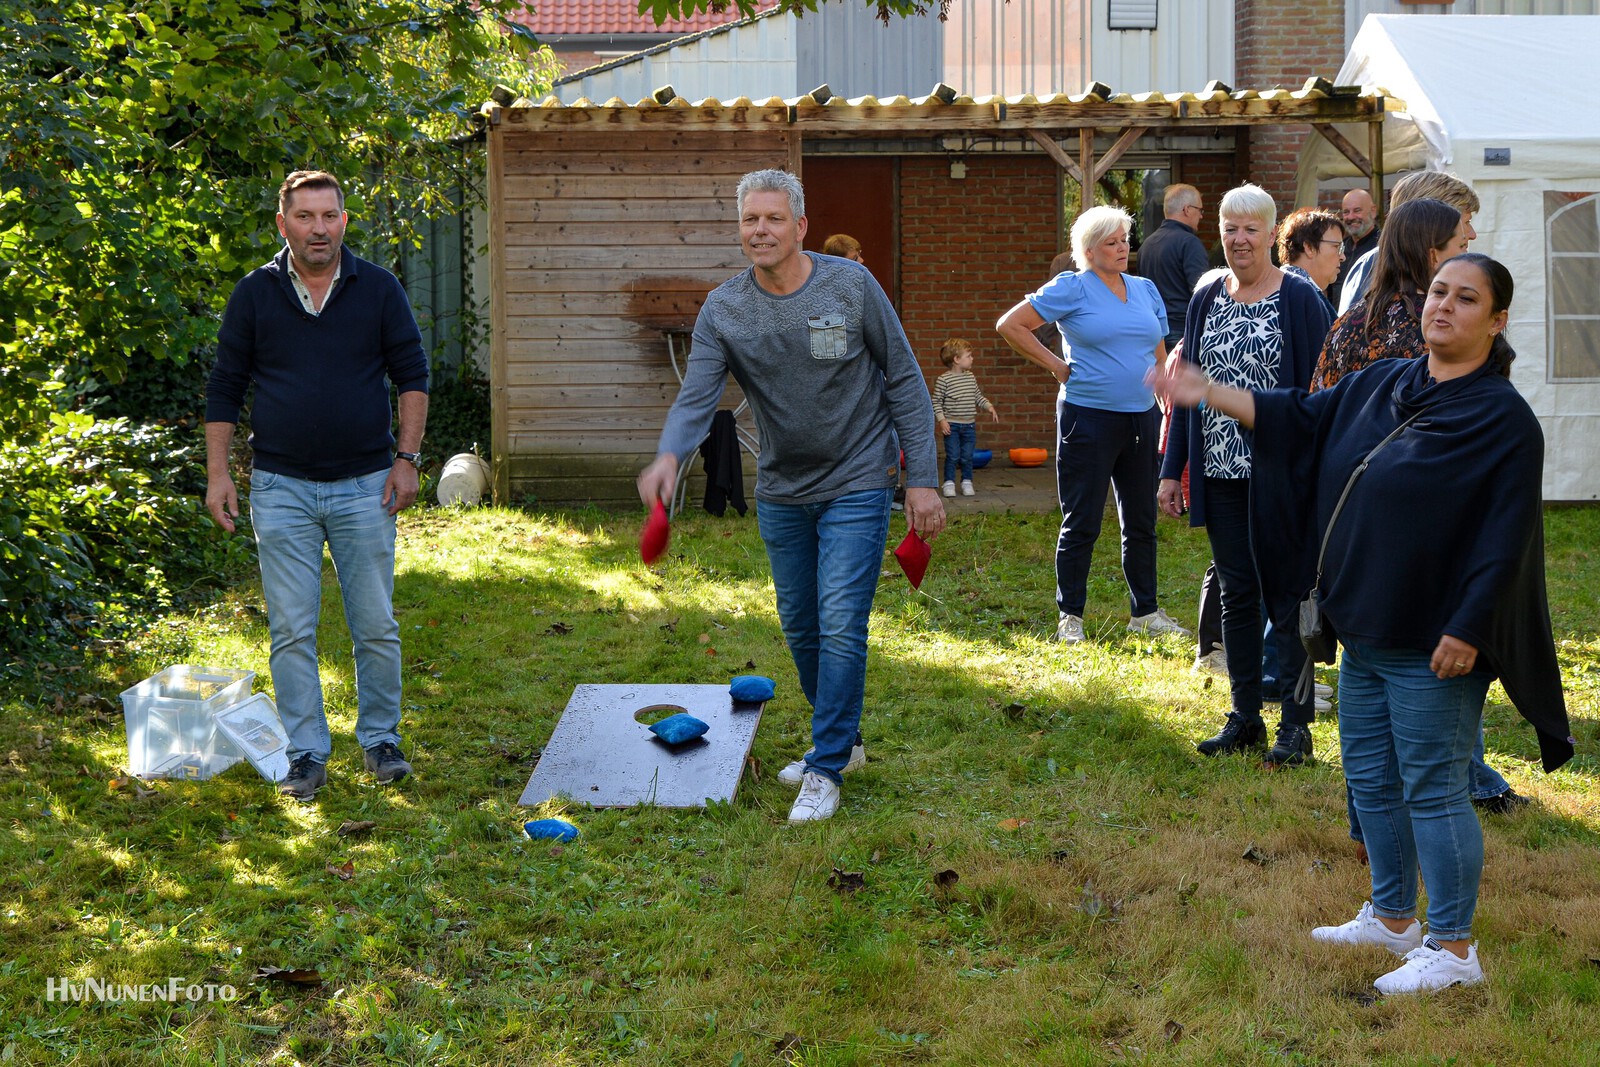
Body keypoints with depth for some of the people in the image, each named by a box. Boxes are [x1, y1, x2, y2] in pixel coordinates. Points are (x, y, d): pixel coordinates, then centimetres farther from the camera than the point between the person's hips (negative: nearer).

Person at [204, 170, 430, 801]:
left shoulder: (378, 289, 1)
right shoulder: (255, 294, 2)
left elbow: (413, 375, 6)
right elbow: (225, 388, 7)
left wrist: (406, 458, -1)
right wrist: (217, 473, 1)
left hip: (365, 486, 0)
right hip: (281, 489, 0)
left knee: (375, 626, 5)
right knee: (292, 630, 0)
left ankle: (380, 739, 21)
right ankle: (305, 754, 9)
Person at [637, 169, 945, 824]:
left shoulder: (851, 286, -11)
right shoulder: (723, 310, -6)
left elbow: (904, 382, -5)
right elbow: (696, 396, -18)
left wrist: (921, 479, -10)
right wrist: (669, 455, -40)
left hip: (855, 487, -4)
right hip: (780, 492, 4)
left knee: (841, 627, -11)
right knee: (800, 628, 14)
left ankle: (825, 769, -2)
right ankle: (842, 739, 34)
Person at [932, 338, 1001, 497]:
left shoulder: (970, 377, 7)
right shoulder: (944, 379, -10)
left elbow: (978, 396, 18)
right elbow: (936, 402, -8)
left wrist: (989, 407, 3)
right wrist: (941, 420, -16)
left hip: (969, 425, 5)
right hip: (951, 425, -5)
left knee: (967, 456, 7)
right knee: (952, 456, -3)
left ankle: (967, 482, 19)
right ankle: (949, 483, 8)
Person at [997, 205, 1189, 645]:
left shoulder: (1145, 290, 12)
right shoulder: (1072, 288, -5)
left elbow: (1160, 357, 17)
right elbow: (1010, 325, -6)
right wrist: (1056, 366, -6)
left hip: (1141, 418, 6)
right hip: (1089, 418, -6)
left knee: (1142, 522, 11)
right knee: (1081, 523, 0)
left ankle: (1144, 612, 22)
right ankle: (1070, 617, 9)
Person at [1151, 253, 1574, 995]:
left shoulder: (1503, 418, -14)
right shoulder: (1382, 385, 7)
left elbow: (1505, 538, -17)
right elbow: (1299, 417, 14)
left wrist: (1467, 631, -21)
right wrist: (1207, 394, 7)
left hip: (1433, 645, -8)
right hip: (1366, 628, 8)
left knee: (1433, 789, -2)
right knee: (1371, 780, 17)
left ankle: (1453, 949, 10)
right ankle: (1393, 917, 33)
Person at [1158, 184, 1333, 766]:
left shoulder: (1300, 299, -5)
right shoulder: (1206, 299, 11)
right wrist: (1172, 471, 11)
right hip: (1220, 472, 5)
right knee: (1236, 592, 10)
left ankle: (1296, 725, 4)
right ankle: (1244, 717, 18)